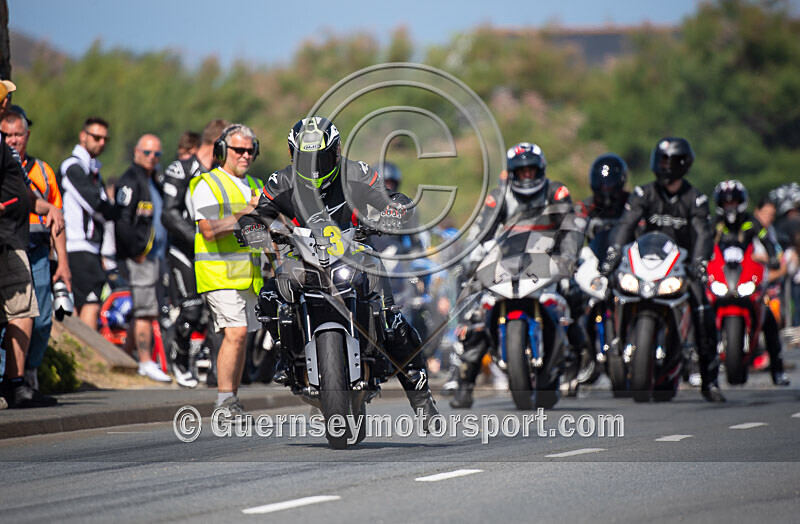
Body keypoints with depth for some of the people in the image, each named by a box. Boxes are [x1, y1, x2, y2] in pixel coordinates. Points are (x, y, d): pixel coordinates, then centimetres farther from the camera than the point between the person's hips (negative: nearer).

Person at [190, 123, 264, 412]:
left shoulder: (254, 186, 21)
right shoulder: (208, 185, -4)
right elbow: (210, 231, -16)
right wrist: (245, 213, -20)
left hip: (248, 274, 8)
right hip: (219, 271, -8)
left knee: (240, 336, 8)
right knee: (236, 332, -19)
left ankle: (232, 399, 13)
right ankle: (225, 401, -18)